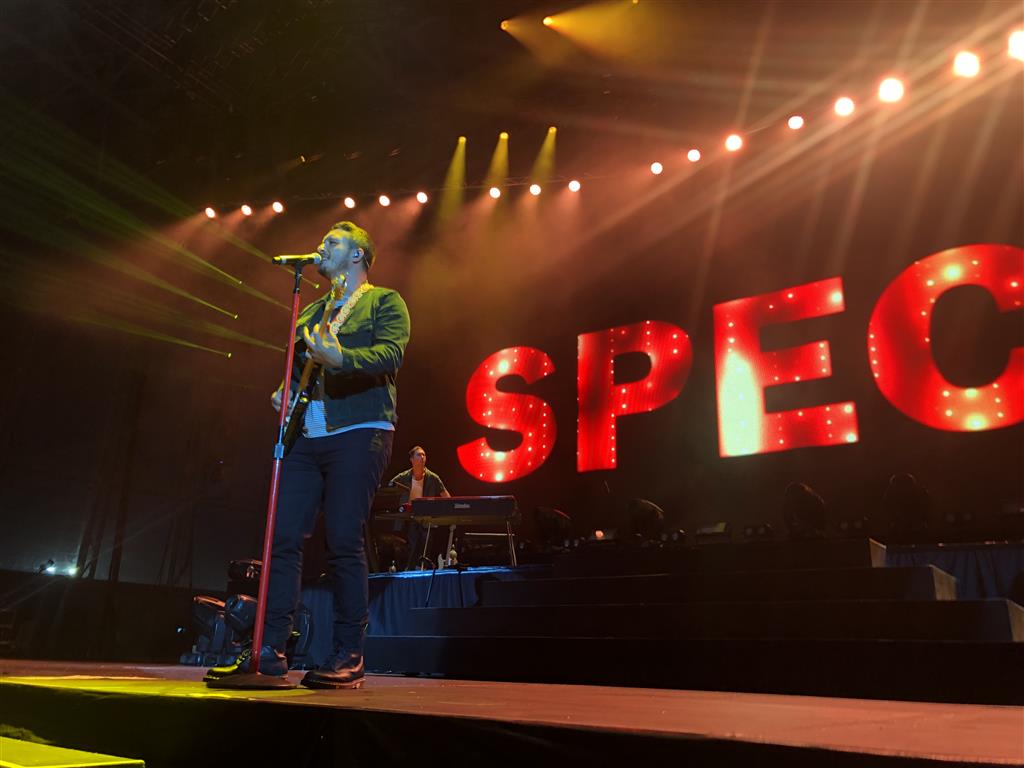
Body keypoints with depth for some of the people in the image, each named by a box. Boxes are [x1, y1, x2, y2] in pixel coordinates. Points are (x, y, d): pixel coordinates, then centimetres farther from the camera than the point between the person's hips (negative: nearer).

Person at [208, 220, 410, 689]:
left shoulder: (384, 302, 6)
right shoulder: (311, 313, 26)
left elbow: (392, 353, -12)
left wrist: (340, 357, -29)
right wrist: (284, 391, 7)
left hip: (359, 432, -6)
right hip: (306, 435, 7)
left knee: (343, 541, -9)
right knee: (283, 537, 0)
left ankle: (349, 656, 0)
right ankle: (271, 647, 7)